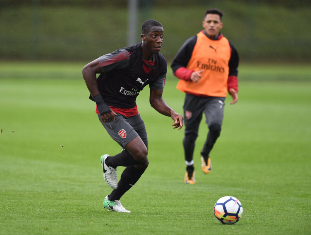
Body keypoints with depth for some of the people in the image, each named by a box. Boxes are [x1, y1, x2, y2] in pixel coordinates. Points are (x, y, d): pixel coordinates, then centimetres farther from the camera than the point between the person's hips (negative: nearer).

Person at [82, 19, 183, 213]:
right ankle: (109, 162, 12)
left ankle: (112, 200, 28)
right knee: (140, 153, -22)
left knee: (141, 162, 7)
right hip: (110, 111, -8)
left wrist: (172, 113, -15)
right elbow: (88, 70, -20)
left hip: (131, 110, 8)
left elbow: (155, 99, 5)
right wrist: (101, 103, -22)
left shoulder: (161, 63, -2)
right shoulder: (126, 56, -25)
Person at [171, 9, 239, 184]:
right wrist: (190, 74, -19)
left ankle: (206, 154, 5)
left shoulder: (228, 46, 7)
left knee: (215, 125, -25)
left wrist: (233, 88, 7)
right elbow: (176, 65, -1)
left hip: (216, 95, 1)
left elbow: (232, 70, 22)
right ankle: (189, 167, 29)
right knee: (191, 133, 3)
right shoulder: (193, 43, -2)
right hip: (194, 94, -1)